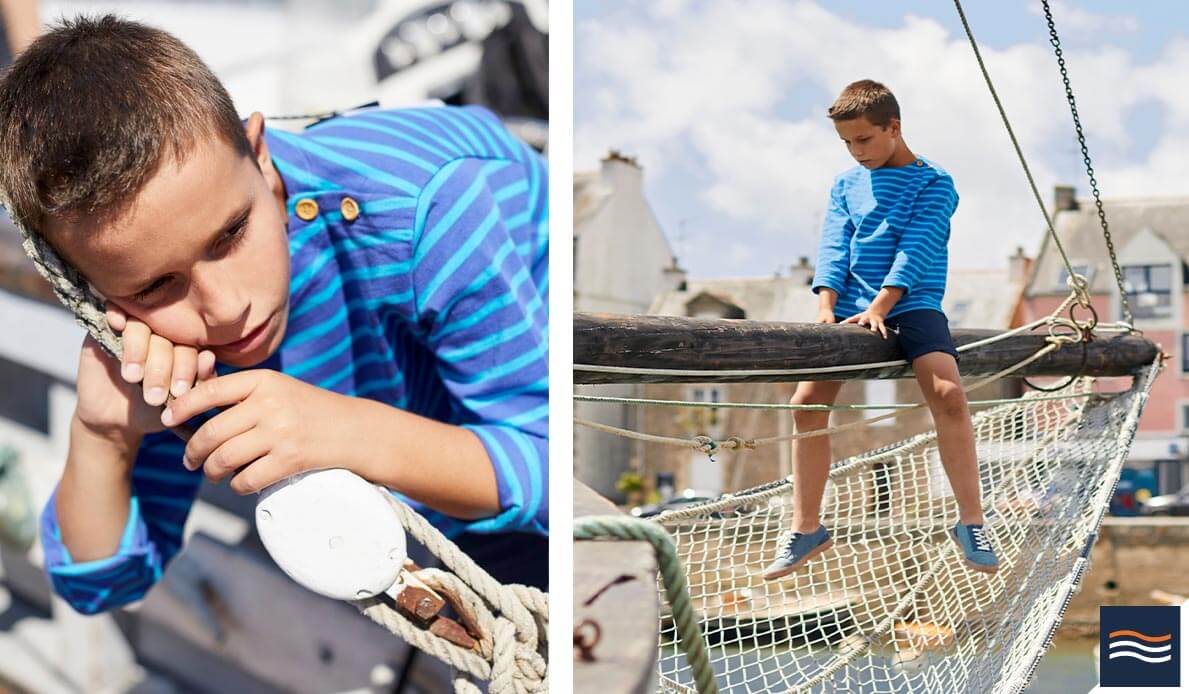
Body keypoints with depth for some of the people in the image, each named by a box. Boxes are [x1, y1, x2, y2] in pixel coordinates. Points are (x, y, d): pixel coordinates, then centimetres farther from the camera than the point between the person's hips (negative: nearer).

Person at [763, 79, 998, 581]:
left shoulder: (933, 183, 2)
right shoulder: (845, 185, 16)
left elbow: (917, 250, -10)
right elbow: (833, 248, 6)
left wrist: (879, 308, -21)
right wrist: (826, 306, -11)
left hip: (911, 305, -4)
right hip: (850, 309, 4)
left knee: (947, 394, -25)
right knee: (807, 400, -9)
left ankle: (971, 522, -14)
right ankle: (806, 529, 4)